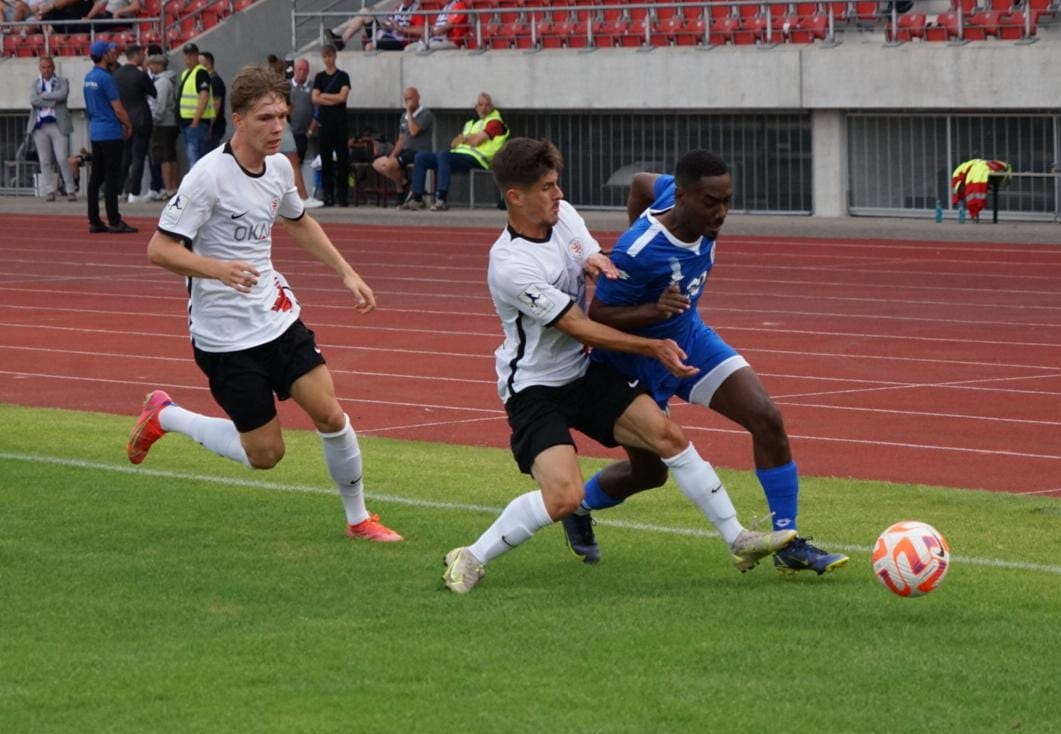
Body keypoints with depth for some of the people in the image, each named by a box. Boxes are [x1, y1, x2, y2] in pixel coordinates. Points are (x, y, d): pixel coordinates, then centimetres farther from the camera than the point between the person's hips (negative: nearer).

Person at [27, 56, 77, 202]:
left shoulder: (62, 82, 7)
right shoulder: (34, 84, 12)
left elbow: (62, 95, -14)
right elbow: (33, 100, -6)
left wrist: (43, 96, -8)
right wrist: (52, 102, -11)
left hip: (58, 125, -2)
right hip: (40, 126, 2)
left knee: (63, 159, -7)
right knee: (45, 161, 2)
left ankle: (70, 190, 0)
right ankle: (50, 191, 8)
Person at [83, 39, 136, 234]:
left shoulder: (88, 77, 11)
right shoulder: (105, 78, -16)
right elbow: (118, 108, -16)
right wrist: (128, 125, 1)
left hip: (95, 132, 9)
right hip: (110, 133, -9)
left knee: (96, 177, 10)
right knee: (112, 178, -7)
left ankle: (94, 221, 12)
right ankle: (114, 221, -7)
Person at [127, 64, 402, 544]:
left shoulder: (279, 166, 2)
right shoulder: (209, 176, -21)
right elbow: (159, 249, -20)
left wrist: (346, 273, 19)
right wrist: (218, 269, -35)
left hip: (278, 318, 6)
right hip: (226, 336, -6)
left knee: (330, 415, -2)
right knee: (265, 454, -1)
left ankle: (358, 518, 18)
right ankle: (164, 417, 20)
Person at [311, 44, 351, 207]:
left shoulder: (343, 76, 5)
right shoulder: (319, 77, 11)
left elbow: (342, 96, -8)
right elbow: (315, 99, -1)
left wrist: (324, 96, -1)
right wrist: (334, 100, -8)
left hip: (340, 122, -2)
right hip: (324, 121, 2)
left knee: (342, 157, -5)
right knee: (326, 158, 1)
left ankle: (343, 194, -1)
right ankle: (328, 193, 4)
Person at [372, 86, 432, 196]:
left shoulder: (426, 115, -9)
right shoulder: (404, 116, 16)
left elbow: (414, 131, -24)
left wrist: (409, 111, -17)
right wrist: (393, 155, 1)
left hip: (419, 153, -9)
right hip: (406, 151, 9)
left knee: (389, 164, -28)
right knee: (377, 164, 0)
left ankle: (403, 184, -3)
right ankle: (403, 182, -1)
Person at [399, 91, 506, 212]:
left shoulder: (494, 122, 0)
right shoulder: (470, 123, 27)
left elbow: (476, 141, -12)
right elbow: (454, 143, 19)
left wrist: (463, 139, 8)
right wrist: (467, 138, -2)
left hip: (475, 158, -9)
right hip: (458, 154, 9)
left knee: (442, 155, -36)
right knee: (421, 157, 0)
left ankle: (441, 200, -45)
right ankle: (417, 198, -7)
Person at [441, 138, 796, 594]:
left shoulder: (563, 215, -2)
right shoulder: (510, 266, -26)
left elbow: (595, 259, 17)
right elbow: (580, 329, -22)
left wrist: (596, 262, -10)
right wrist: (654, 348, -18)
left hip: (583, 373, 7)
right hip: (534, 388, -7)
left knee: (667, 435, -5)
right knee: (563, 496, -24)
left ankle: (739, 541, 3)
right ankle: (470, 559, -6)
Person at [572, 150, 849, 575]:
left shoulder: (691, 203, -16)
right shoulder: (637, 253, -37)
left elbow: (642, 183, 6)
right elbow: (597, 317, -27)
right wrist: (656, 310, -41)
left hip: (689, 338, 6)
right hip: (635, 362, -6)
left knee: (767, 420, -10)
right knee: (650, 470, 10)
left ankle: (789, 544, -2)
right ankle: (577, 506, 43)